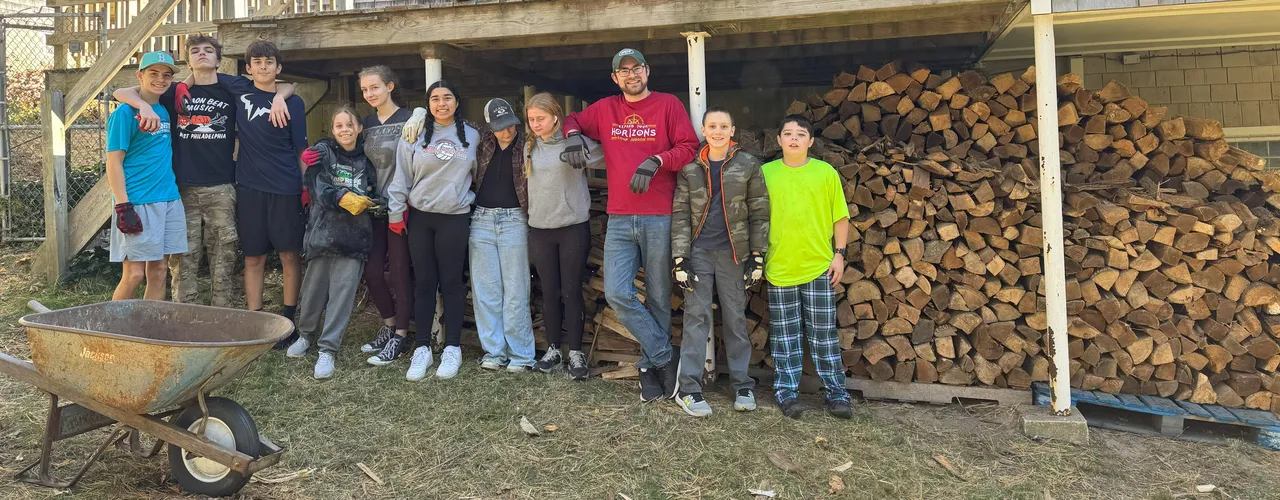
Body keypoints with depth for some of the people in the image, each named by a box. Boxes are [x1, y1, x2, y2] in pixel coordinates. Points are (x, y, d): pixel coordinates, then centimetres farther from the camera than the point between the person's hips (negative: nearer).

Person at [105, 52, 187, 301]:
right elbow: (114, 162, -9)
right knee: (134, 274, -6)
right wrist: (123, 207, -16)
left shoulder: (165, 110, 12)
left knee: (158, 271, 8)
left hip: (169, 199, 6)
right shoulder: (125, 113, -6)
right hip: (137, 203, -6)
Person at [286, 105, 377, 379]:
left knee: (343, 291, -4)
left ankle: (328, 348, 2)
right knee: (315, 287, 6)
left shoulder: (366, 159, 11)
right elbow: (318, 187, -9)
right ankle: (306, 334, 31)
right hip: (323, 231, -1)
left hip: (354, 235, 1)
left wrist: (366, 202, -8)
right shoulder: (322, 151, 5)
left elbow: (373, 195, 14)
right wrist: (344, 198, -22)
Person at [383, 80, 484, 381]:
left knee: (451, 282, 3)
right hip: (419, 217, 1)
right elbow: (401, 178, 3)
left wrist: (469, 199, 9)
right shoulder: (416, 136, 2)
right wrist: (396, 213, 1)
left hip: (455, 218, 0)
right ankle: (422, 348, 12)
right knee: (424, 282, 5)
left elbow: (477, 174, 15)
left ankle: (452, 348, 12)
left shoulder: (472, 136, 5)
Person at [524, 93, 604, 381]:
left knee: (571, 291, -1)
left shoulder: (576, 142, -6)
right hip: (540, 229, 4)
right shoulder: (529, 148, 8)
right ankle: (553, 349, 20)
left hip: (574, 227, -4)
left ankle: (576, 353, 9)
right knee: (549, 292, 9)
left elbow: (606, 160, -7)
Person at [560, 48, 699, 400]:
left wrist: (656, 161, -16)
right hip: (619, 220, 3)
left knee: (658, 298, 4)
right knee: (617, 293, -9)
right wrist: (574, 135, 5)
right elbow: (573, 120, 27)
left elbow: (689, 148, -2)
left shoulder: (668, 105, 4)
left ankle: (650, 366, 19)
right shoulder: (605, 109, 13)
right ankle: (664, 358, 4)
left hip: (659, 219, -2)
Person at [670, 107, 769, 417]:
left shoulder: (748, 166, 1)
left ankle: (743, 386, 16)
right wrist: (679, 259, -5)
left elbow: (759, 213, 2)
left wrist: (758, 257, -2)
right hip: (699, 252, 0)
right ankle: (689, 389, 0)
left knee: (736, 318, 7)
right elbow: (680, 214, 2)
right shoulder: (689, 168, 3)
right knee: (696, 317, -3)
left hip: (733, 253, 0)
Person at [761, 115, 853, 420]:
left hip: (819, 266, 0)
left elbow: (840, 217, 6)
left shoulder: (826, 172, 2)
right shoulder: (766, 172, 4)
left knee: (824, 333, 5)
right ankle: (786, 390, 18)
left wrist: (839, 254, 1)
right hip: (779, 267, 1)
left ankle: (836, 392, 14)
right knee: (784, 333, 7)